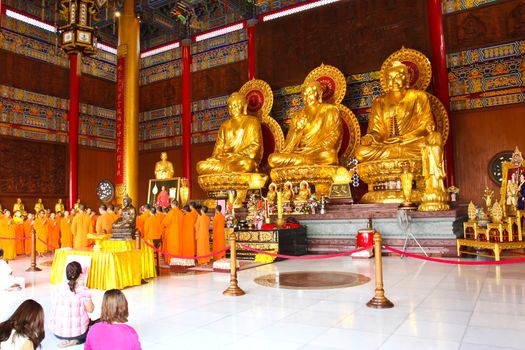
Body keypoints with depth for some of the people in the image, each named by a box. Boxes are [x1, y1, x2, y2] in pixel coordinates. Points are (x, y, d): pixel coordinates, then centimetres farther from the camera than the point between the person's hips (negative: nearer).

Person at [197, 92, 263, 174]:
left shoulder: (252, 121, 9)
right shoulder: (225, 126, 22)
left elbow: (254, 147, -1)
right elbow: (218, 147, 17)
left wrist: (235, 155, -13)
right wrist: (218, 156, -8)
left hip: (244, 159, -4)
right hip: (224, 159, 4)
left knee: (246, 163, -42)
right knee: (200, 165, -21)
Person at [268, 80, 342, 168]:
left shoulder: (329, 110, 11)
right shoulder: (298, 115, 21)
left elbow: (333, 135, -2)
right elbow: (290, 140, 13)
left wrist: (313, 148, -14)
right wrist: (297, 130, -8)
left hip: (321, 152, -5)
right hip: (300, 152, 5)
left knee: (328, 155, -42)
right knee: (273, 158, -22)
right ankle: (312, 162, -19)